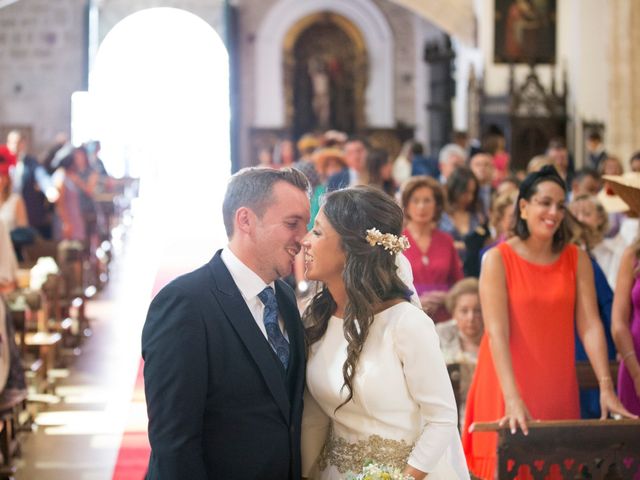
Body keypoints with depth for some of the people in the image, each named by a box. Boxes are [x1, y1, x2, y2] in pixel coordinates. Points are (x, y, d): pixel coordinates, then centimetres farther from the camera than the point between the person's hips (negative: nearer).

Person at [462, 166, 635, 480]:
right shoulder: (498, 259, -8)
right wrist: (513, 399, -26)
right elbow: (497, 332, -16)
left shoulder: (576, 259, 4)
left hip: (558, 387, 3)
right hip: (507, 385, -3)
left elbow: (590, 325, -2)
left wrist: (606, 387, -14)